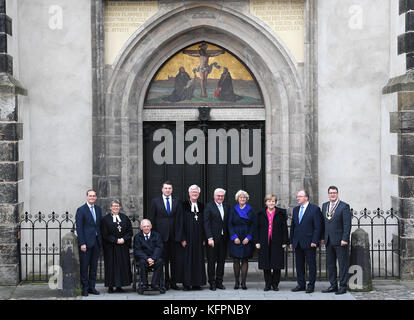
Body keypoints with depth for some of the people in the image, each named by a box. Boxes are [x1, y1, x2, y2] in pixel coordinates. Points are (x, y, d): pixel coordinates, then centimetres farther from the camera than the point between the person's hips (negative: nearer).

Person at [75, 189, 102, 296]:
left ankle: (92, 287, 16)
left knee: (94, 265, 9)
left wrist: (101, 241, 8)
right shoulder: (81, 210, -5)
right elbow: (79, 228, -9)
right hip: (86, 242, -5)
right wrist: (82, 243, -15)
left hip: (96, 242, 5)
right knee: (84, 266, -1)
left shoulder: (98, 209, 13)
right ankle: (84, 288, 5)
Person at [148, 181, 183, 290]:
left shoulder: (177, 201, 8)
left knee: (174, 259, 4)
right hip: (162, 234, -1)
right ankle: (165, 282, 6)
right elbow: (152, 219, 5)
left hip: (174, 234, 1)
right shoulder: (155, 201, 5)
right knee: (163, 259, 1)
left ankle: (173, 282, 10)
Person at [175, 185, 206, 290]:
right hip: (187, 239, -4)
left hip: (198, 239, 4)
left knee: (198, 260, 4)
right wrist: (182, 239, -11)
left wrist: (204, 238, 4)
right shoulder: (184, 206, -1)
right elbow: (180, 223, -4)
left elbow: (204, 224, 11)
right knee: (186, 261, -2)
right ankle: (186, 283, 3)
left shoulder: (201, 206, 10)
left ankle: (196, 283, 9)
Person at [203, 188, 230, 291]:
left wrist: (228, 237, 3)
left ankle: (219, 282, 16)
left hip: (223, 239, 4)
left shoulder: (226, 206, 11)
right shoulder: (209, 206, -3)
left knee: (221, 261, 8)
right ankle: (212, 283, 8)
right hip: (212, 238, -4)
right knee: (211, 261, 1)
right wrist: (209, 238, -14)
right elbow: (206, 223, -8)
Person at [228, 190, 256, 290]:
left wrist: (248, 237, -9)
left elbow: (253, 225, 2)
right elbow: (230, 225, 2)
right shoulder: (233, 210, 6)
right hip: (235, 239, 0)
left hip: (246, 239, 0)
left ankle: (243, 282, 2)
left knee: (245, 260, 0)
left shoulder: (250, 210, 7)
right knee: (236, 260, -1)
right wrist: (234, 237, -10)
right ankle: (236, 281, 6)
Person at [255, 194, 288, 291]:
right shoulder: (261, 214, 10)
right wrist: (257, 241, 1)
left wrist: (285, 242, -3)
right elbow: (257, 228, 8)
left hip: (277, 243, -1)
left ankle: (275, 284, 10)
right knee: (266, 265, 2)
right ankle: (268, 284, 11)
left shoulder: (281, 213, 5)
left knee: (277, 265, 0)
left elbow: (284, 228, 3)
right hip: (264, 243, 1)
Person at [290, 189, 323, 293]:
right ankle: (301, 285, 17)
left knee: (311, 264, 1)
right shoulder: (295, 209, 14)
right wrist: (291, 241, 11)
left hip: (309, 243, -6)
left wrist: (314, 241, -15)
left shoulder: (315, 209, -5)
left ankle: (311, 285, 7)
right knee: (299, 264, 9)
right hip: (297, 243, 6)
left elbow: (318, 226, -9)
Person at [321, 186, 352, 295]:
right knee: (330, 264, 10)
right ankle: (333, 285, 17)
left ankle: (343, 286, 3)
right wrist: (323, 237, 10)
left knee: (343, 264, -2)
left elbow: (347, 224, -10)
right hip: (329, 240, 6)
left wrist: (344, 239, -16)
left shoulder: (344, 206, -6)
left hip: (340, 241, -6)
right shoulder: (324, 206, 13)